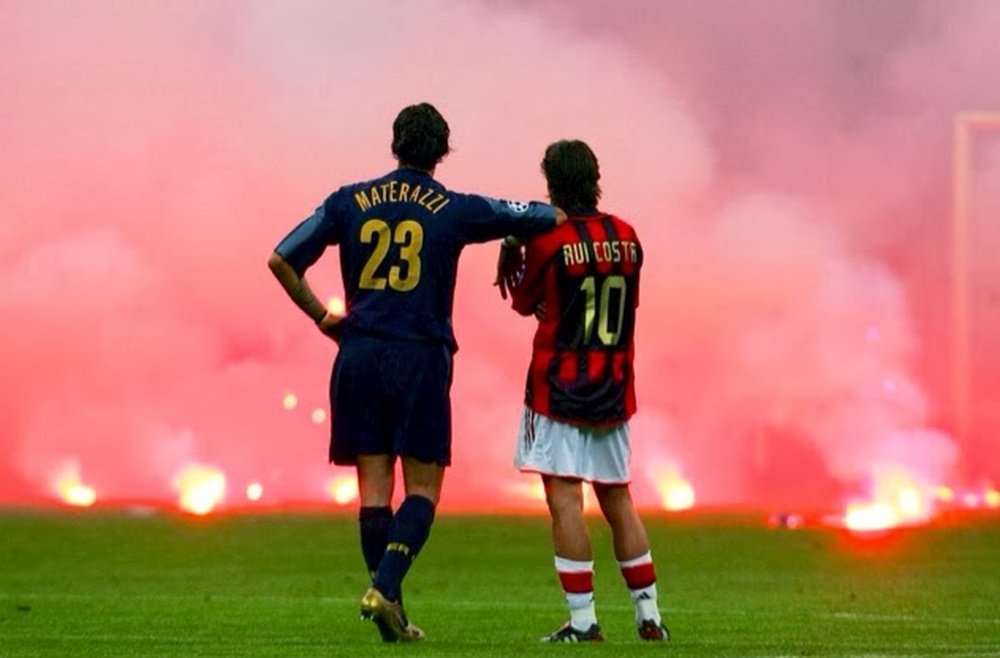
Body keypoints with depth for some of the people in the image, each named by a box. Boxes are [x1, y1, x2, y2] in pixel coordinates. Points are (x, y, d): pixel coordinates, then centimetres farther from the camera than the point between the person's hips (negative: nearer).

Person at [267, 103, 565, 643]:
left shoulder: (350, 202, 6)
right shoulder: (457, 210, 1)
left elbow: (281, 260, 4)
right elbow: (553, 218, 5)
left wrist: (321, 317, 15)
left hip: (359, 354, 3)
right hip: (421, 356, -2)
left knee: (373, 485, 6)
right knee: (422, 487, 3)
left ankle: (388, 605, 4)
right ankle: (384, 588, -15)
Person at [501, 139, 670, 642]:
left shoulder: (549, 241, -11)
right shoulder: (626, 237, 4)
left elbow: (525, 302, 3)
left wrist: (510, 257, 19)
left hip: (559, 388, -6)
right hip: (614, 391, 6)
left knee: (564, 497, -6)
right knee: (617, 498, 14)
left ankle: (583, 620, -11)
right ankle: (648, 615, 16)